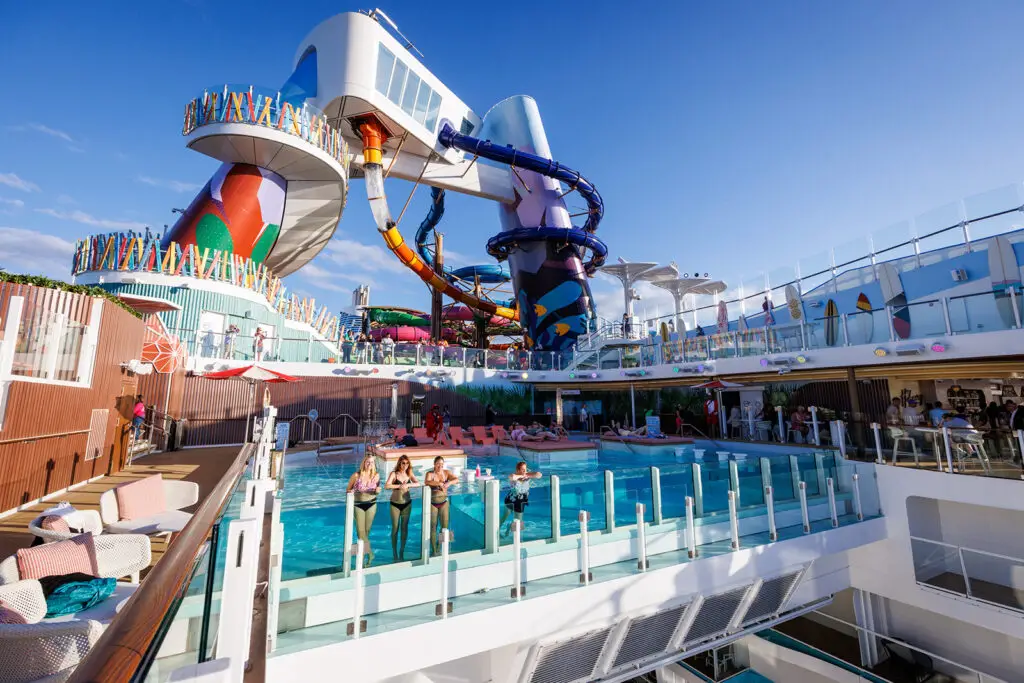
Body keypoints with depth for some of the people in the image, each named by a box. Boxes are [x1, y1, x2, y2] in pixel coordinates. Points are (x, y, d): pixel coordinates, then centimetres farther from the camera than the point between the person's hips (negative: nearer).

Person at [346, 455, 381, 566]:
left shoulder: (376, 476, -5)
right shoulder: (356, 475, -12)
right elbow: (347, 490, -2)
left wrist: (377, 491, -14)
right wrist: (351, 492, -24)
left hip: (371, 504, 2)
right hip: (358, 505, -2)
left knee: (367, 530, 10)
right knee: (360, 530, -2)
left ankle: (365, 552, 26)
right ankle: (370, 554, 11)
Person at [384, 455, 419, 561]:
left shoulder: (409, 474, 0)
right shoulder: (394, 474, -10)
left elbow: (418, 483, -11)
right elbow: (387, 486, -24)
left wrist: (408, 485, -24)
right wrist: (399, 486, -30)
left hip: (407, 503, 3)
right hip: (395, 504, -3)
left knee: (404, 528, 9)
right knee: (395, 528, 3)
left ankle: (401, 553, 22)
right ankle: (395, 554, 17)